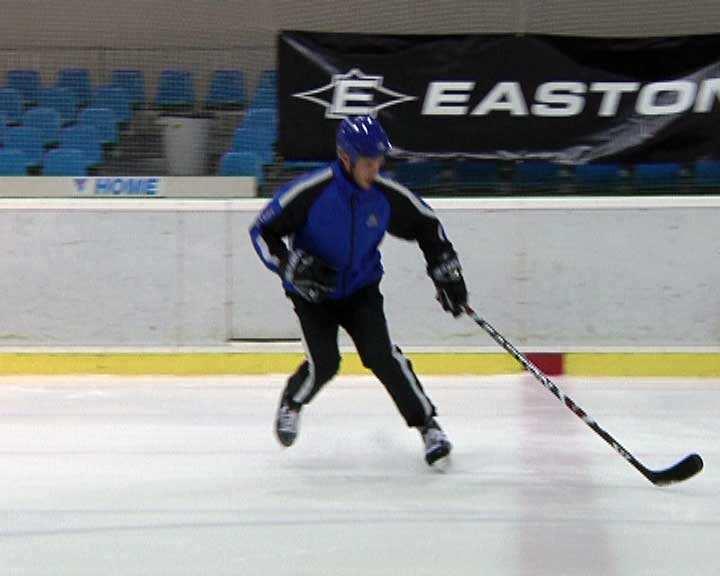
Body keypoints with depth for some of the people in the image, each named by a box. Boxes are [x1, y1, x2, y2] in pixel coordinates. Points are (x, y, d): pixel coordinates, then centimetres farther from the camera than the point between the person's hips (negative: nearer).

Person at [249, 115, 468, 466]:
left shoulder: (387, 195, -13)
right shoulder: (311, 192, -24)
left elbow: (427, 227, 5)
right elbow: (262, 230, -15)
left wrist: (446, 272, 2)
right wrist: (293, 265, -26)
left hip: (361, 289, 2)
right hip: (312, 292, -2)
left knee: (381, 354, -18)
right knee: (324, 364, -16)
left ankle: (428, 425, -10)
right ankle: (291, 404, 17)